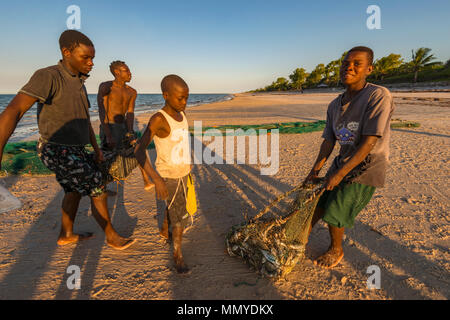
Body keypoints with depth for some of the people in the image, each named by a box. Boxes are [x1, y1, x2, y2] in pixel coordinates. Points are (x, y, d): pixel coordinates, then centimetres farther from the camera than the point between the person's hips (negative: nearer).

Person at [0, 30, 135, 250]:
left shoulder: (78, 83, 8)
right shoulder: (48, 76, -21)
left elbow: (84, 120, 15)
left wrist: (96, 148, 14)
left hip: (73, 149, 9)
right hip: (60, 153, -9)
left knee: (75, 191, 21)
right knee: (98, 192, -2)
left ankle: (66, 235, 40)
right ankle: (112, 237, 15)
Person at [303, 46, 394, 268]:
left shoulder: (378, 96, -19)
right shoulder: (335, 105, 3)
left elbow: (369, 143, -24)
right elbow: (328, 141, 4)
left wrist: (339, 174, -24)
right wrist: (315, 170, -3)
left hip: (367, 167, -6)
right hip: (344, 162, 6)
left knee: (334, 212, -3)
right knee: (319, 203, 12)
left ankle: (336, 251, 26)